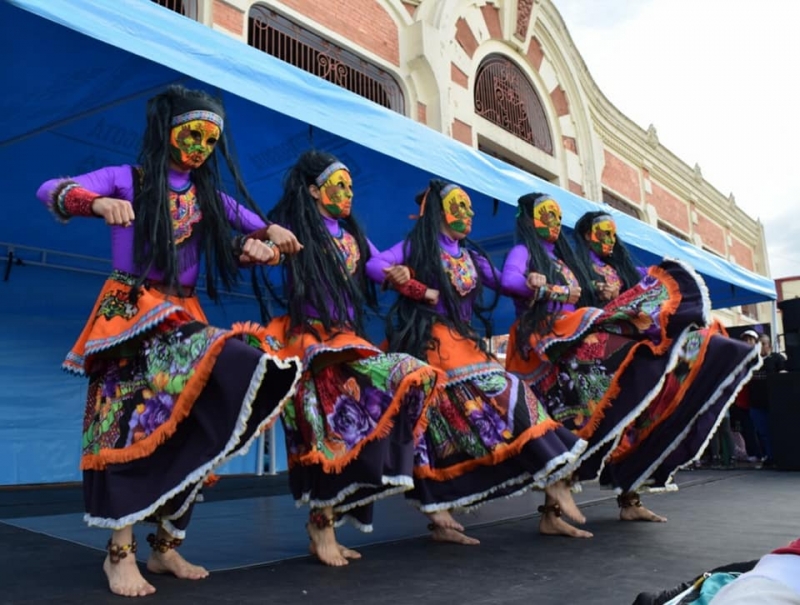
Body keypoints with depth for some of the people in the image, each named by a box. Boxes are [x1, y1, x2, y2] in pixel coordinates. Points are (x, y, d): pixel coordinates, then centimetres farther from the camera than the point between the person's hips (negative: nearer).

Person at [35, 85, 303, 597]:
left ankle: (167, 546, 7)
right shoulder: (127, 179, 1)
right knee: (130, 423, -11)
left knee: (186, 425, -4)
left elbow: (255, 233, 11)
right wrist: (100, 204, -33)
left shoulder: (209, 196, 14)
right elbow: (52, 191, -11)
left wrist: (270, 237, -14)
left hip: (183, 319, 4)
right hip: (129, 314, -4)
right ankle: (121, 552, -4)